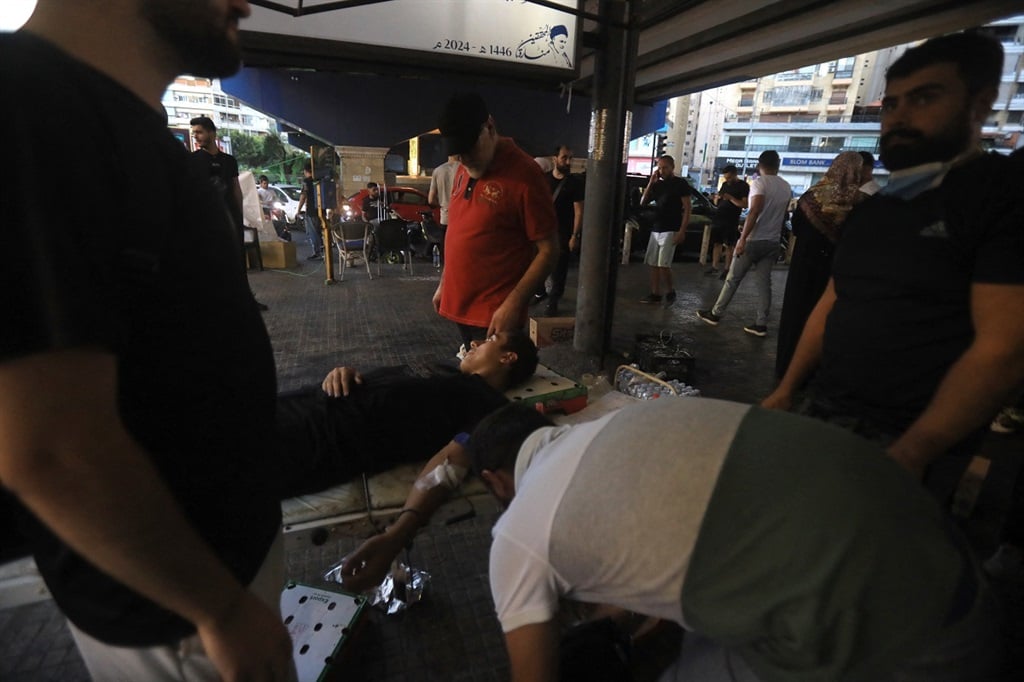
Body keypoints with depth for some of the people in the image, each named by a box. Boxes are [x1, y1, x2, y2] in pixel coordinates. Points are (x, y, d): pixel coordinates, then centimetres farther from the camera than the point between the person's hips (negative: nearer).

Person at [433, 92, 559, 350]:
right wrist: (444, 284, 17)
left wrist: (513, 305, -21)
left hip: (494, 314, -7)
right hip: (459, 306, 7)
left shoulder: (524, 174, -14)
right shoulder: (464, 170, 8)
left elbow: (548, 251, -15)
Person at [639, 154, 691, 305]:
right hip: (655, 229, 7)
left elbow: (687, 208, -8)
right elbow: (643, 202, 10)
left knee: (663, 264, -12)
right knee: (653, 263, 5)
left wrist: (682, 231, -17)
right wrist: (651, 182, 0)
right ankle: (655, 294, 12)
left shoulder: (680, 183, -3)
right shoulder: (658, 184, 15)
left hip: (670, 230, -7)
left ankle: (670, 292, 7)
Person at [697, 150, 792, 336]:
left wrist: (743, 238, -23)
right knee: (764, 283, 5)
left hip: (754, 240, -6)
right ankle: (761, 324, 5)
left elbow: (755, 211, -22)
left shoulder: (760, 182, -10)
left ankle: (715, 314, 11)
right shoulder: (786, 187, 12)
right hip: (773, 242, 6)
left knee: (733, 279, 3)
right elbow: (782, 215, 19)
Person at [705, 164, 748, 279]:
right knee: (716, 243, 8)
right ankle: (714, 267, 14)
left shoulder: (743, 186, -5)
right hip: (718, 218, 6)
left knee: (729, 245, -2)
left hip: (731, 221, -6)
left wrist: (730, 198, -21)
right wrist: (718, 197, -2)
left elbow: (745, 205, -13)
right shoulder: (725, 184, 14)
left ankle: (726, 269, 2)